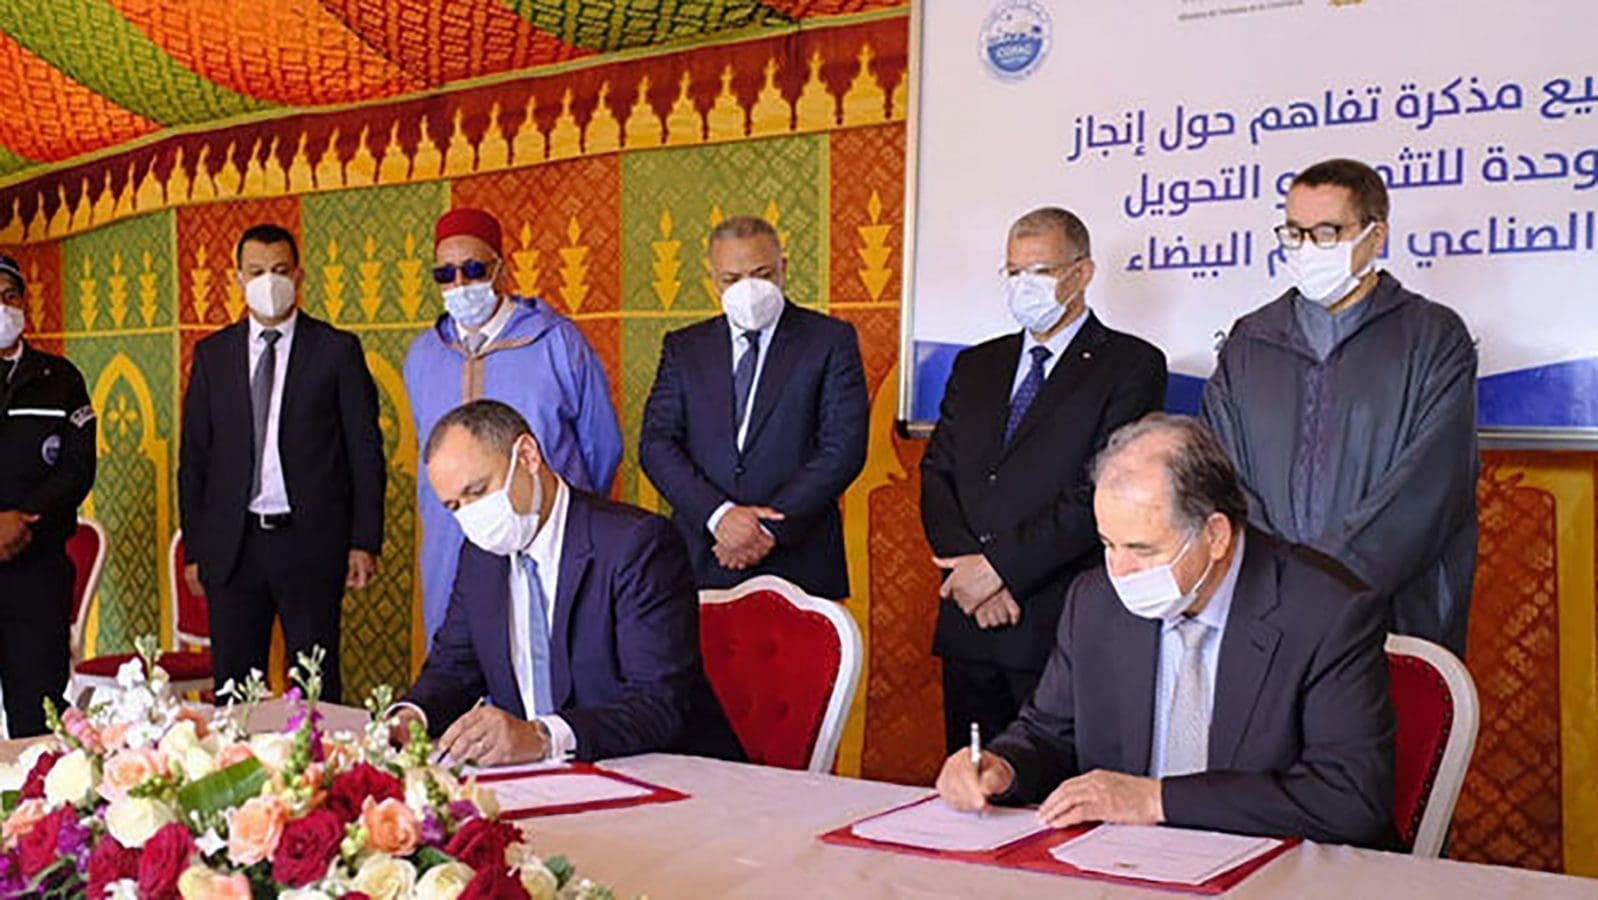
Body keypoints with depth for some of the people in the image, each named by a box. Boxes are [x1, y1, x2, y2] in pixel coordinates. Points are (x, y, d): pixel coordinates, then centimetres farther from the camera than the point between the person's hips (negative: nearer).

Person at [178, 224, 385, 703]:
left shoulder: (337, 350, 2)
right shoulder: (212, 354, 10)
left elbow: (365, 451, 1)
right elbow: (193, 457, 11)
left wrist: (364, 542, -5)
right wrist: (194, 548, 5)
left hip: (311, 543, -2)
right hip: (231, 545, 3)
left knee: (316, 686, 2)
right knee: (233, 686, 7)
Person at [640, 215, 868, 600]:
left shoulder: (831, 340, 4)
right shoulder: (684, 347, 12)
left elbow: (844, 448, -5)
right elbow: (655, 443, 3)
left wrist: (771, 527, -12)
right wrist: (719, 514, -12)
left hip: (799, 561, -2)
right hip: (702, 561, 2)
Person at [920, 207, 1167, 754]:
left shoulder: (1131, 366, 0)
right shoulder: (975, 366, 18)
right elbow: (937, 476, 10)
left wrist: (999, 565, -14)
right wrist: (970, 572, -6)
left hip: (1062, 628, -5)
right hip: (969, 628, 5)